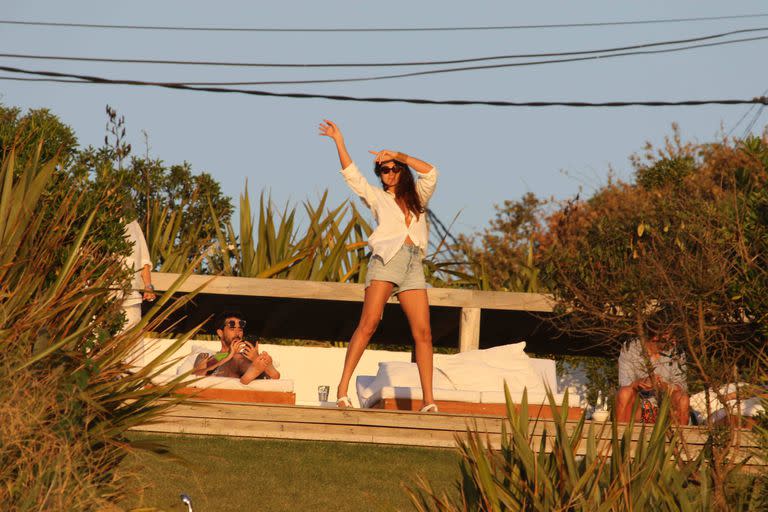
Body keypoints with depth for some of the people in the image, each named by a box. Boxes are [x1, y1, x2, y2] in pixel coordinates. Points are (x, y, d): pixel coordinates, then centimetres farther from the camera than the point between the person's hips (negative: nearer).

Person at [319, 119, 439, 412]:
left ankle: (428, 401, -8)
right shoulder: (377, 197, 18)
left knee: (423, 333, -5)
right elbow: (351, 174, 11)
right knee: (368, 323, -17)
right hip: (386, 259, -3)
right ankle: (343, 388, -20)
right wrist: (338, 140, 6)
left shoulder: (417, 196, 24)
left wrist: (399, 156, 7)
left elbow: (430, 172, 11)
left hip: (413, 265, 3)